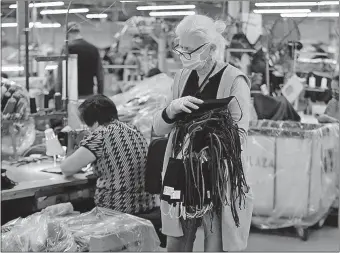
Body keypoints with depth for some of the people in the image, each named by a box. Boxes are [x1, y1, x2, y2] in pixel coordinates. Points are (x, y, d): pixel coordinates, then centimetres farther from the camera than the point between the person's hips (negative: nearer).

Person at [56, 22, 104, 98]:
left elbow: (61, 76, -8)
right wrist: (100, 97, 15)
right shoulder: (94, 49, 7)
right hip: (89, 96, 4)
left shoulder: (67, 49, -6)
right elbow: (100, 76, 9)